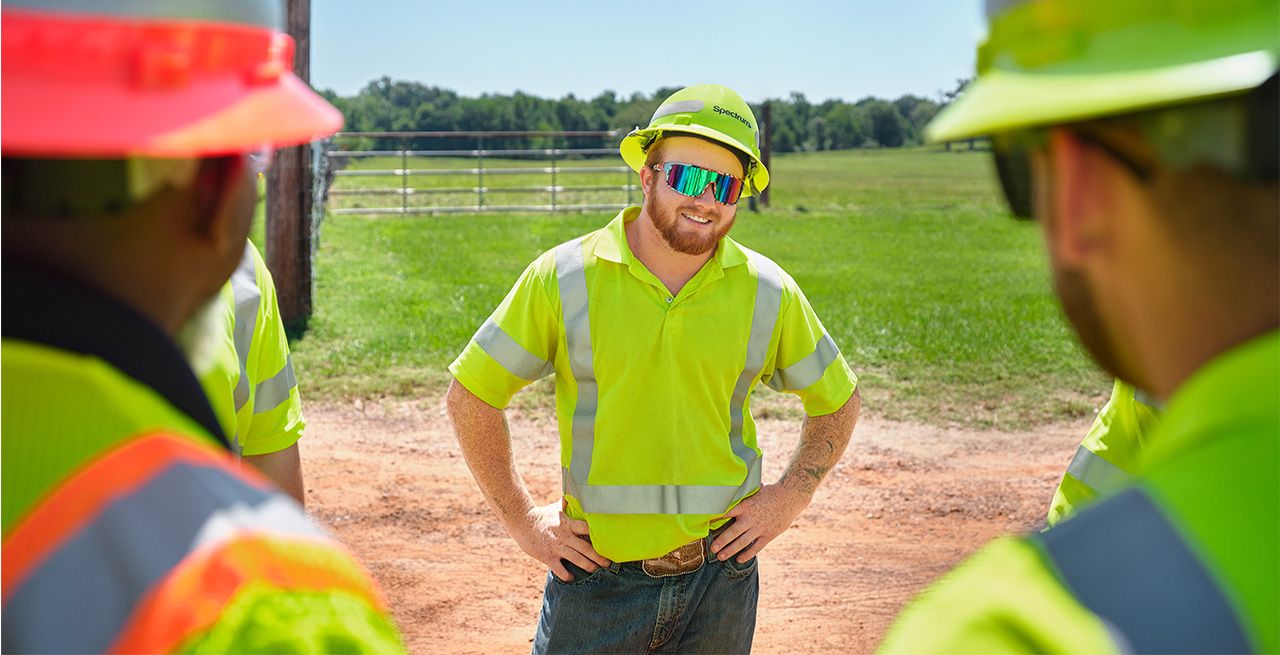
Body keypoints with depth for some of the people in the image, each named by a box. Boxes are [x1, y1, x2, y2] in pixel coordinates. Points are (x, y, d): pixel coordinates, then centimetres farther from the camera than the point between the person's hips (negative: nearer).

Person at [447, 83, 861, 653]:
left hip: (720, 580, 2)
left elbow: (838, 401, 14)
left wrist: (790, 499, 3)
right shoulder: (564, 277, -6)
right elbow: (470, 394, 1)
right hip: (596, 579, -1)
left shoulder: (768, 293, 0)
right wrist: (520, 518, -1)